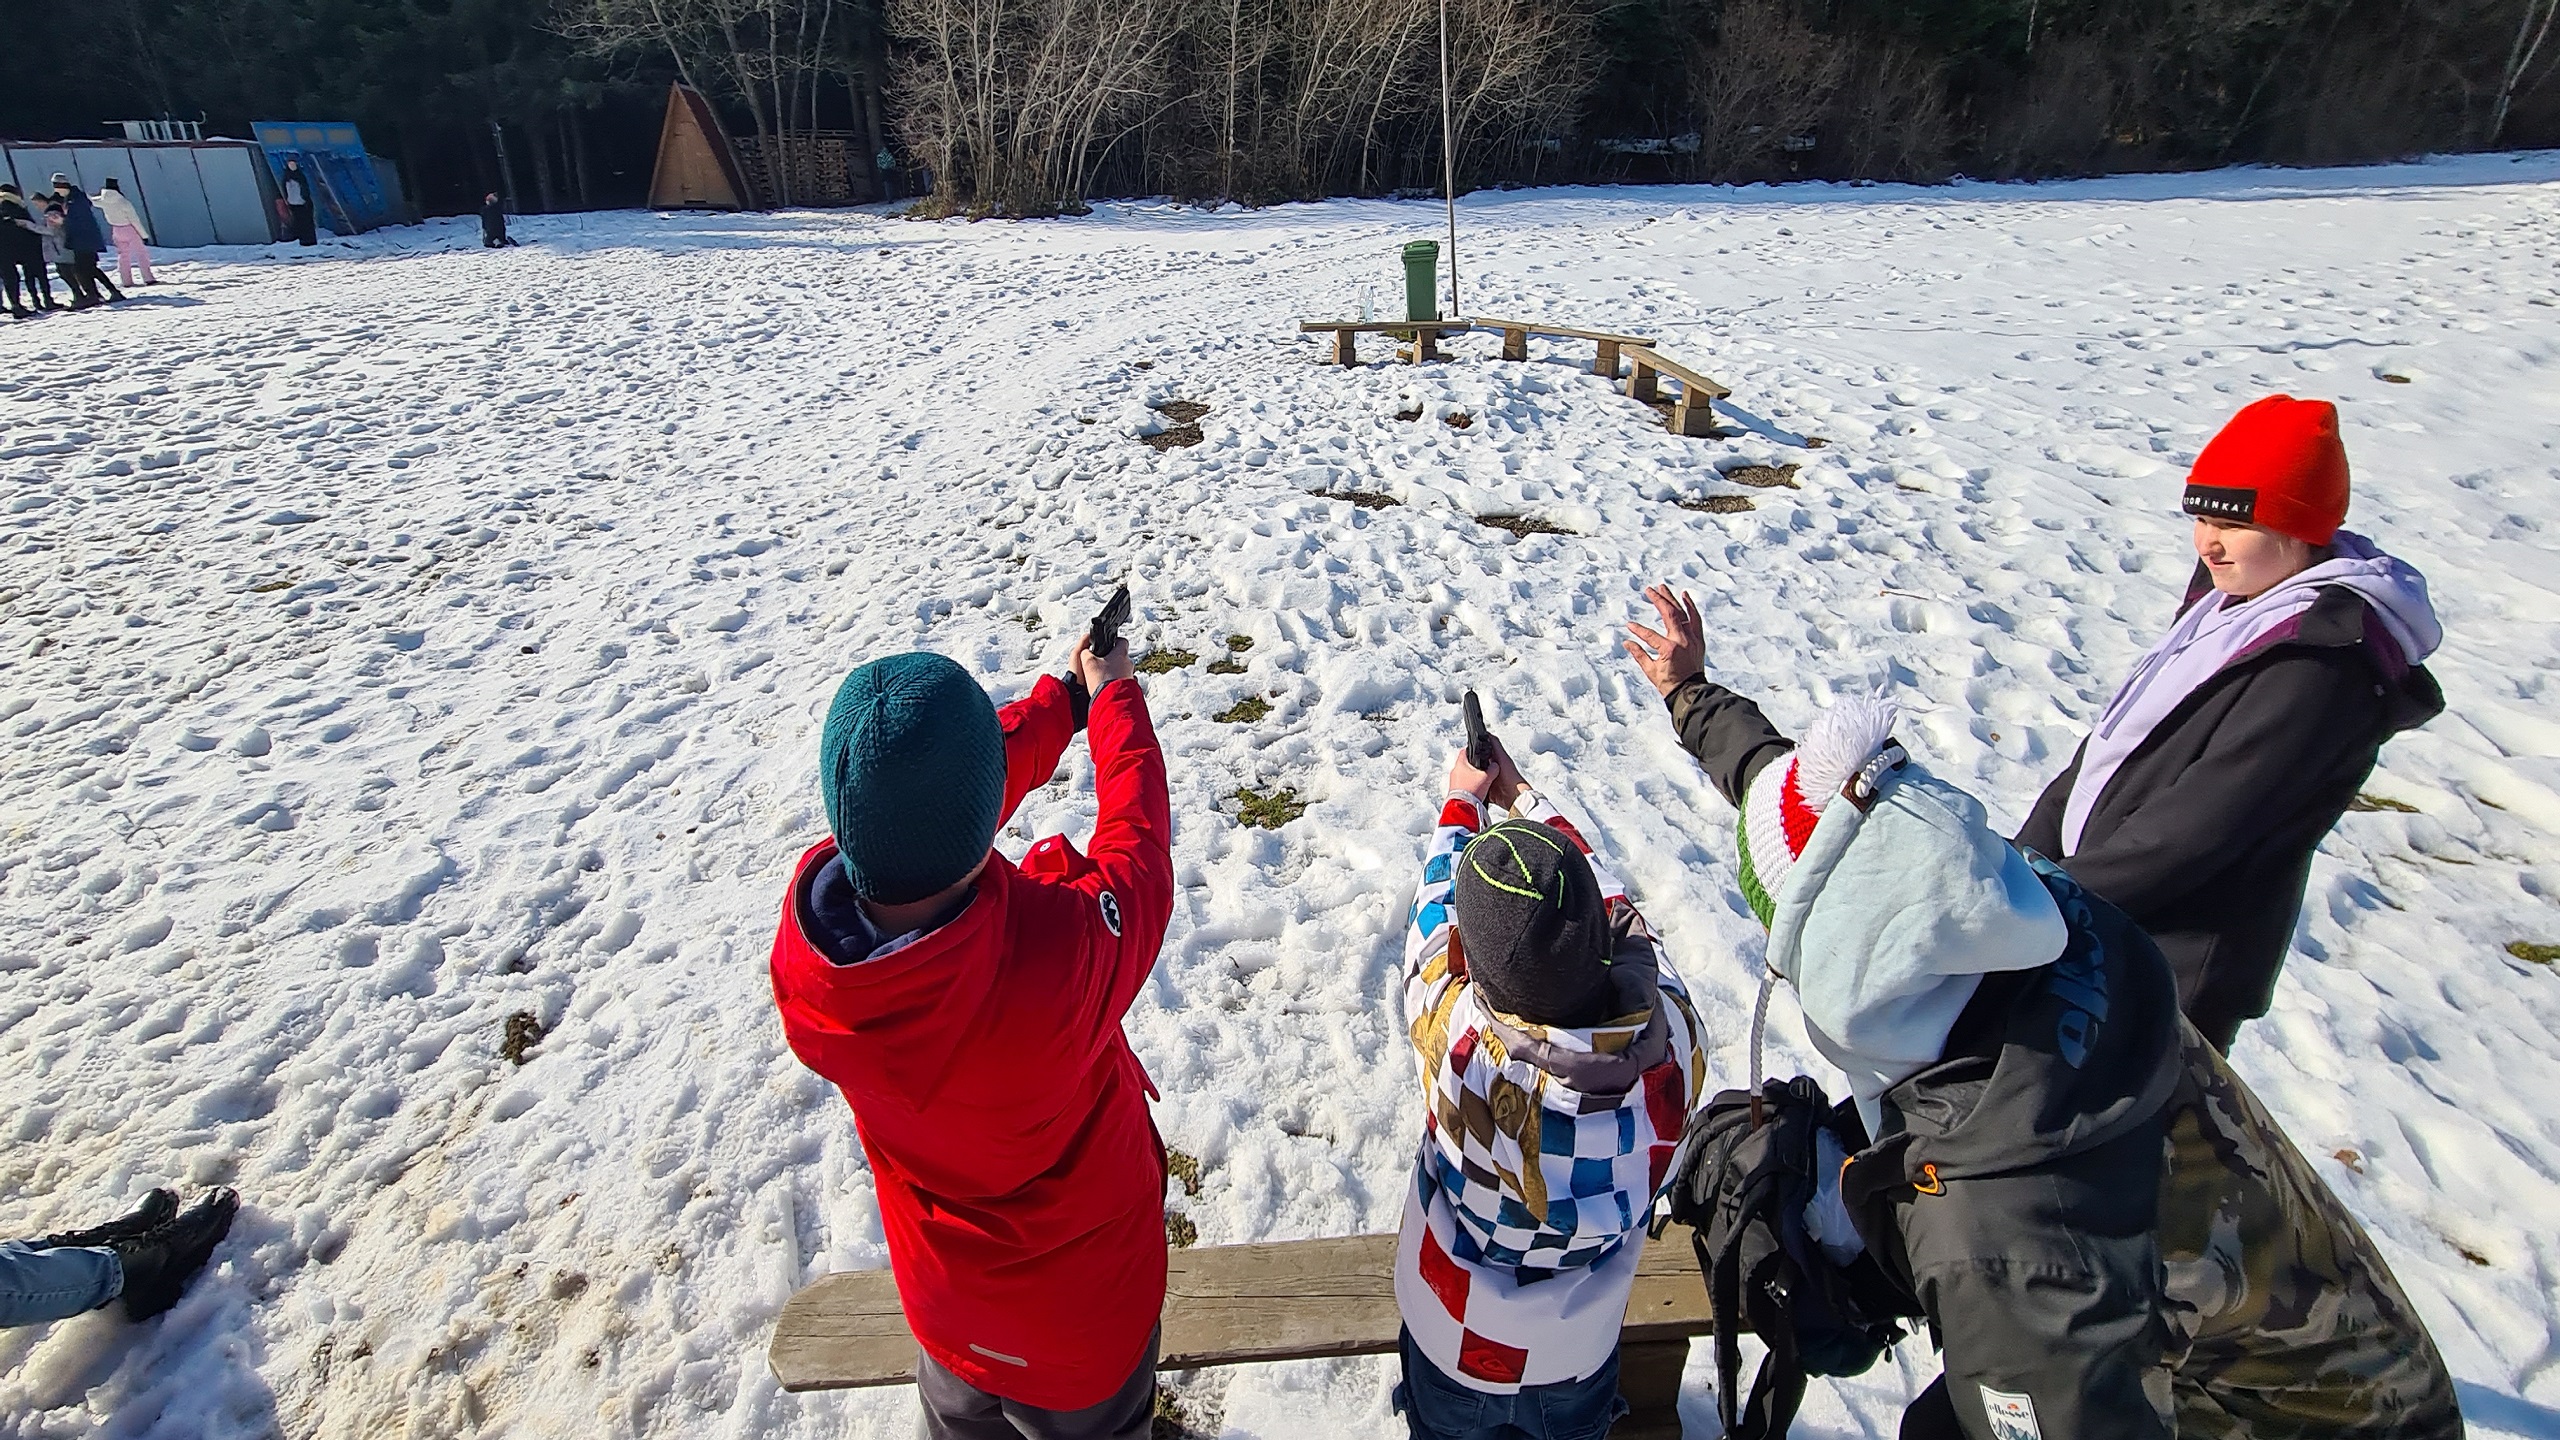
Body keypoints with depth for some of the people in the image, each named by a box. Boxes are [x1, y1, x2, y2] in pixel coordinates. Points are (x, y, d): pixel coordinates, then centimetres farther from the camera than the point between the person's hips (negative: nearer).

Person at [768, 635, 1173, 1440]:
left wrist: (1065, 696, -1)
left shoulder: (808, 915, -31)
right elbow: (1137, 844, -24)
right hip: (1079, 1308, -4)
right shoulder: (1059, 956, -45)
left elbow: (921, 803, -14)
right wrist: (1112, 694, -6)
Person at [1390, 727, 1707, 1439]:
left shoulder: (1457, 1042, -41)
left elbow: (1436, 905, -20)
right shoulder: (1672, 1034, -34)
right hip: (1582, 1350, 2)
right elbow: (1607, 902, -14)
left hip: (1457, 1345, -1)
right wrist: (1520, 794, 1)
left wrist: (1463, 800, -2)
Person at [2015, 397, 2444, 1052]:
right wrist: (2027, 855, 3)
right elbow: (2114, 745, 9)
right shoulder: (2230, 599, 7)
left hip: (2179, 971, -8)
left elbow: (2196, 828, -25)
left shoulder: (2322, 662, -21)